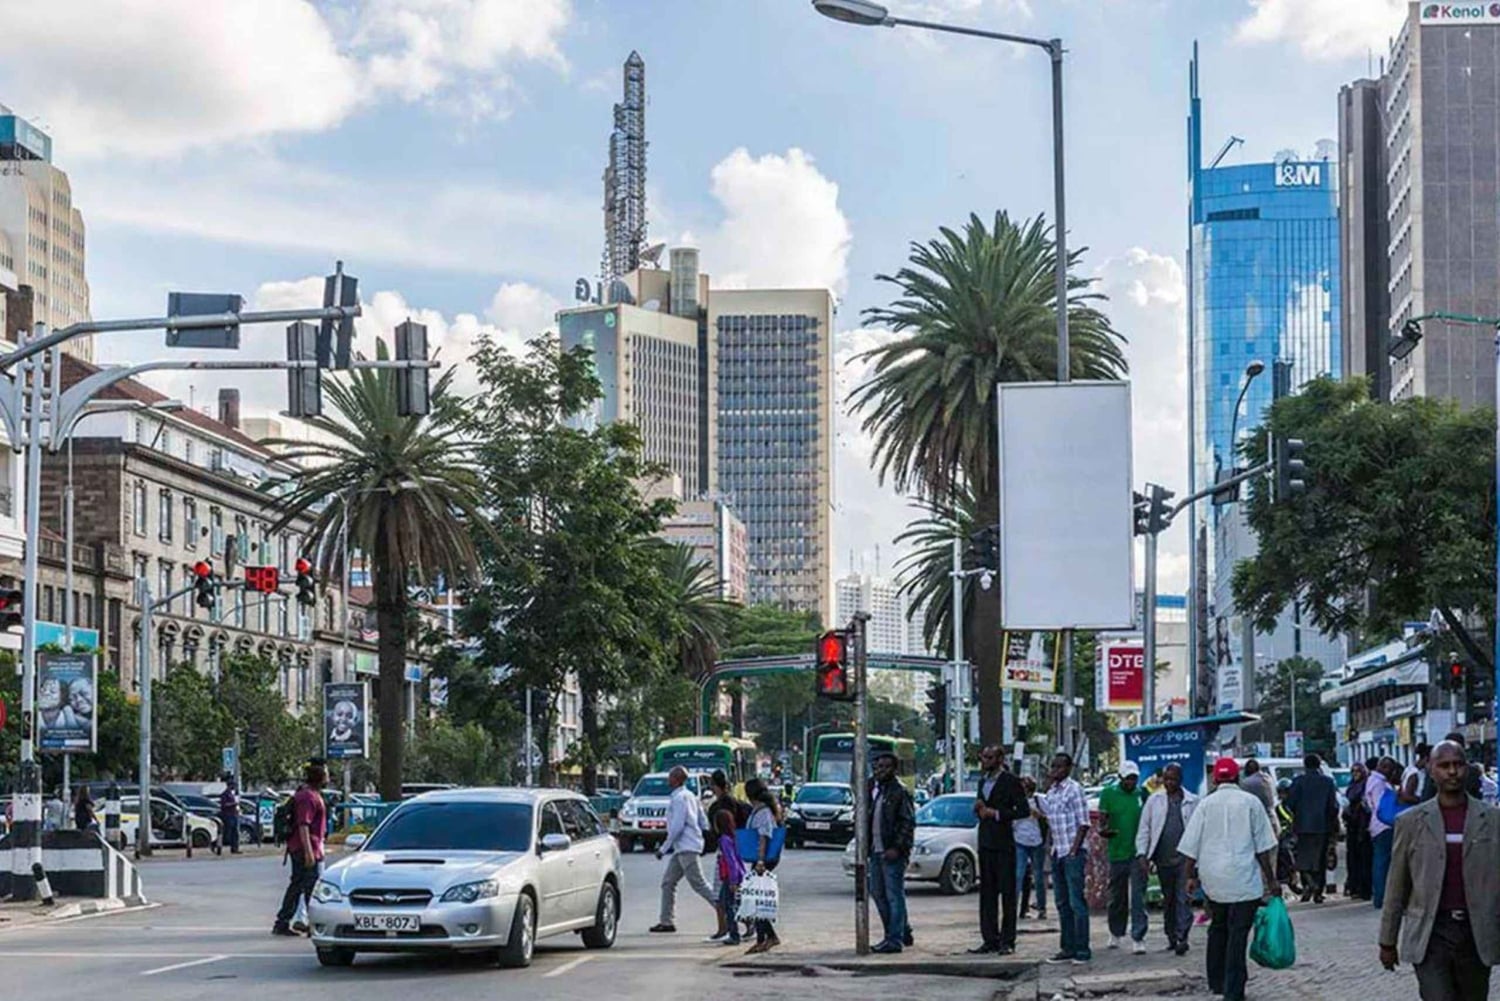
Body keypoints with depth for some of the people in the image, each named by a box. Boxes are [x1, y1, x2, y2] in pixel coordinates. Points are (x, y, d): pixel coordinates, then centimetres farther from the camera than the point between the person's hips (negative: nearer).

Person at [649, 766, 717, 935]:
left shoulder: (679, 798, -13)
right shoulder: (690, 796, 16)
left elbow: (677, 827, -19)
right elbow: (703, 823, 17)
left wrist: (663, 848, -13)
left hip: (687, 848, -10)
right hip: (681, 848, 10)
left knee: (698, 883, -11)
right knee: (668, 882, 11)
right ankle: (667, 921, 12)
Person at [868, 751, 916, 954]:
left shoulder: (900, 792, -9)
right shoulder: (872, 788, 13)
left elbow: (908, 822, -13)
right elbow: (865, 817, 23)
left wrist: (897, 848, -19)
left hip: (892, 853, -9)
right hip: (875, 851, 9)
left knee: (894, 895, -6)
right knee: (878, 893, 14)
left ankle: (895, 939, -4)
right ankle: (902, 931, 26)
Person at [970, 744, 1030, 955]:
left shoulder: (1010, 781, -7)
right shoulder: (983, 781, 16)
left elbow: (1024, 811, -13)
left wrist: (996, 813, -15)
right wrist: (979, 809, 3)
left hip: (1004, 843, -7)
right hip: (985, 841, 7)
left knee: (1007, 892, -3)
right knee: (987, 893, 7)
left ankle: (1007, 941, -1)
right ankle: (990, 939, 10)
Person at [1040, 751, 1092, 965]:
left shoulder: (1074, 789, -8)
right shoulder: (1050, 792, 14)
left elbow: (1083, 823, -11)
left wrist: (1074, 850, -16)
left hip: (1073, 853, -8)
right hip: (1057, 853, 8)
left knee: (1076, 903, -7)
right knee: (1062, 904, 10)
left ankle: (1082, 950, -5)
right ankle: (1067, 948, 15)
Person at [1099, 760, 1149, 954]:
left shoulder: (1142, 794, 4)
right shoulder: (1109, 793, 2)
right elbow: (1102, 819, 3)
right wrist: (1103, 829, -20)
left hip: (1138, 853, -1)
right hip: (1117, 853, 1)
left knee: (1138, 898, -7)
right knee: (1117, 897, 13)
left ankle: (1138, 938, -8)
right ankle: (1116, 933, 31)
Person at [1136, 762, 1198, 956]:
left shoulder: (1192, 802, 4)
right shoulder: (1154, 800, 8)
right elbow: (1144, 829, 7)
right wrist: (1142, 855, -2)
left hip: (1184, 858, -3)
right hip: (1163, 859, 3)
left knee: (1183, 898, -9)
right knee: (1168, 900, 10)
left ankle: (1181, 937, -11)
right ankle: (1171, 937, 19)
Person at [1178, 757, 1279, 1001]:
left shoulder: (1206, 804, 4)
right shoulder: (1250, 802, -1)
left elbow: (1191, 846, 3)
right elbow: (1262, 846, 0)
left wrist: (1191, 875, 13)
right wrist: (1271, 880, 5)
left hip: (1212, 879, 3)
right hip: (1244, 880, -3)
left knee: (1218, 928, 20)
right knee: (1238, 933, -3)